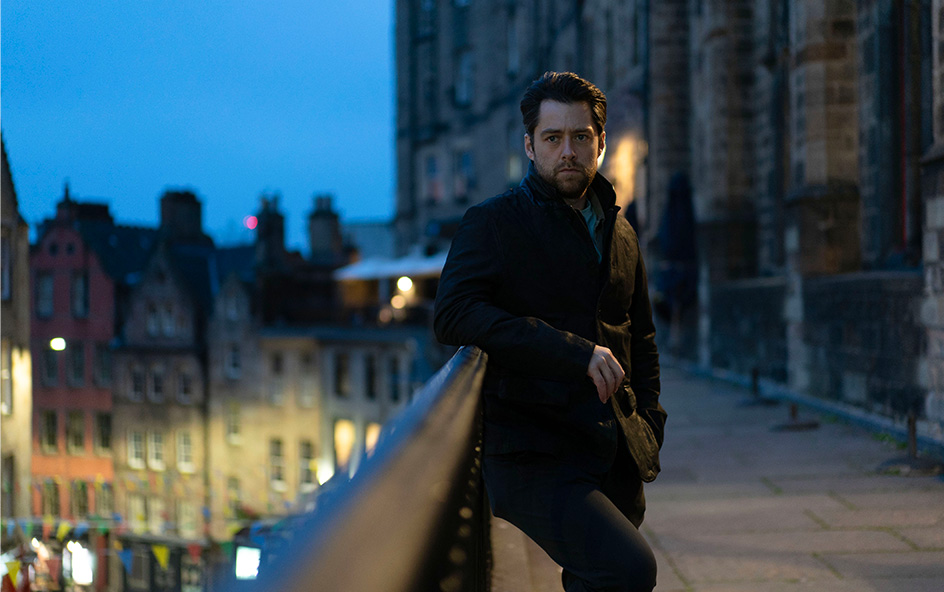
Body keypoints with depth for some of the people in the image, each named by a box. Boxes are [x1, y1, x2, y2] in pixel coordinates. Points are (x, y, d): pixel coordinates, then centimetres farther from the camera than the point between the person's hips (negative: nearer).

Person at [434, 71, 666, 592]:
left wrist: (648, 423, 15)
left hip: (615, 460, 7)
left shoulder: (620, 232, 20)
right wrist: (575, 351, -18)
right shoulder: (492, 223, 1)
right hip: (535, 457, -7)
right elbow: (453, 314, -15)